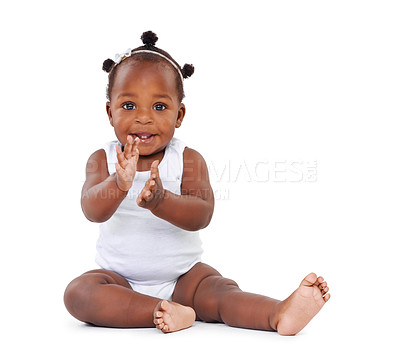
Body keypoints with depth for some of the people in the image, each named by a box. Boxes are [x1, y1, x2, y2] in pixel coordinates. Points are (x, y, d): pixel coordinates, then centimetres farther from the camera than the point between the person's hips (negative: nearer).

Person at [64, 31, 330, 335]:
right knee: (78, 292, -27)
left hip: (183, 276, 0)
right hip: (121, 280, 1)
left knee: (221, 291, -27)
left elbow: (201, 216, -23)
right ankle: (165, 313, -36)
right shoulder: (103, 160, -5)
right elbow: (93, 211, -22)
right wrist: (119, 184, -45)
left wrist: (160, 201, -44)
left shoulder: (189, 160, -8)